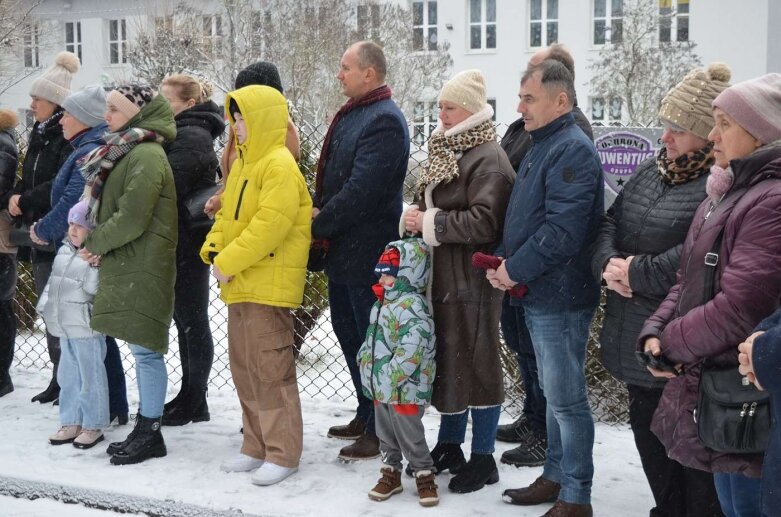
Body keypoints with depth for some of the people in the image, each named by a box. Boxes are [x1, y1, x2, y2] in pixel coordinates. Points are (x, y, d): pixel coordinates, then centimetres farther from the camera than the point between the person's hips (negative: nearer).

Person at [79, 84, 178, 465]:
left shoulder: (146, 155, -14)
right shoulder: (126, 151, 16)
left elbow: (132, 219, -19)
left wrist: (95, 244, -7)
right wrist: (98, 244, 6)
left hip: (142, 269, -10)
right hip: (127, 266, 10)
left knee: (144, 350, -4)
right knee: (141, 351, 13)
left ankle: (150, 433, 5)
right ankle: (144, 428, 20)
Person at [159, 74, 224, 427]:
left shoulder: (191, 136, -15)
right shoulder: (186, 133, 16)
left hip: (187, 243, -10)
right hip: (183, 242, 10)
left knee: (192, 322, -1)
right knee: (186, 321, 14)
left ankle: (194, 403, 9)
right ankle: (189, 397, 23)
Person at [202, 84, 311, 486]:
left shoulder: (280, 166, -13)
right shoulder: (243, 163, 16)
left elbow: (269, 225, -22)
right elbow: (228, 215, 19)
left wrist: (229, 261, -18)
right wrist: (214, 249, 1)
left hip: (269, 284, -10)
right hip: (240, 285, 10)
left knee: (270, 369, -4)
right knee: (244, 368, 15)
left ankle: (283, 453, 6)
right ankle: (257, 446, 26)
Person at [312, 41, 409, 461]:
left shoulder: (384, 121, -18)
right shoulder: (351, 115, 13)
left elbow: (362, 189, -24)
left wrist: (318, 225, -16)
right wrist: (318, 209, 0)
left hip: (367, 252, -10)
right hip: (343, 250, 10)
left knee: (371, 338, -1)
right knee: (347, 331, 18)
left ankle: (379, 431, 10)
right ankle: (366, 415, 32)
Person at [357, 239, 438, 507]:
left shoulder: (412, 306, -20)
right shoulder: (383, 303, 11)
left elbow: (411, 350, -27)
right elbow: (372, 341, 21)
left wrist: (390, 377, -24)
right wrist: (364, 362, 10)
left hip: (404, 389, -9)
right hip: (380, 386, 9)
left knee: (410, 436, 2)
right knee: (385, 433, 18)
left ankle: (424, 475, 17)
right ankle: (391, 472, 32)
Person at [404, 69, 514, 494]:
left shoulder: (488, 159, -16)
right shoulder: (445, 150, 14)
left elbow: (483, 221, -25)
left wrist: (430, 224, -19)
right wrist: (418, 214, 5)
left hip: (472, 280, -9)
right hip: (441, 275, 9)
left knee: (475, 363, -1)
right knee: (444, 359, 16)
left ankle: (483, 458, 11)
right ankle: (449, 444, 30)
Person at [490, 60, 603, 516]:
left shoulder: (573, 150, -17)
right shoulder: (542, 146, 15)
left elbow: (563, 230, -25)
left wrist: (515, 270, -16)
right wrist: (504, 259, 4)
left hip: (561, 297, -10)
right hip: (538, 292, 10)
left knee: (566, 399, -1)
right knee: (555, 394, 19)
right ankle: (557, 477, 32)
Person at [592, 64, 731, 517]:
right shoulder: (653, 171, 11)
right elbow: (611, 221, 11)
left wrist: (638, 274, -20)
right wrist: (608, 264, -9)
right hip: (637, 338, 9)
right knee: (648, 429, 22)